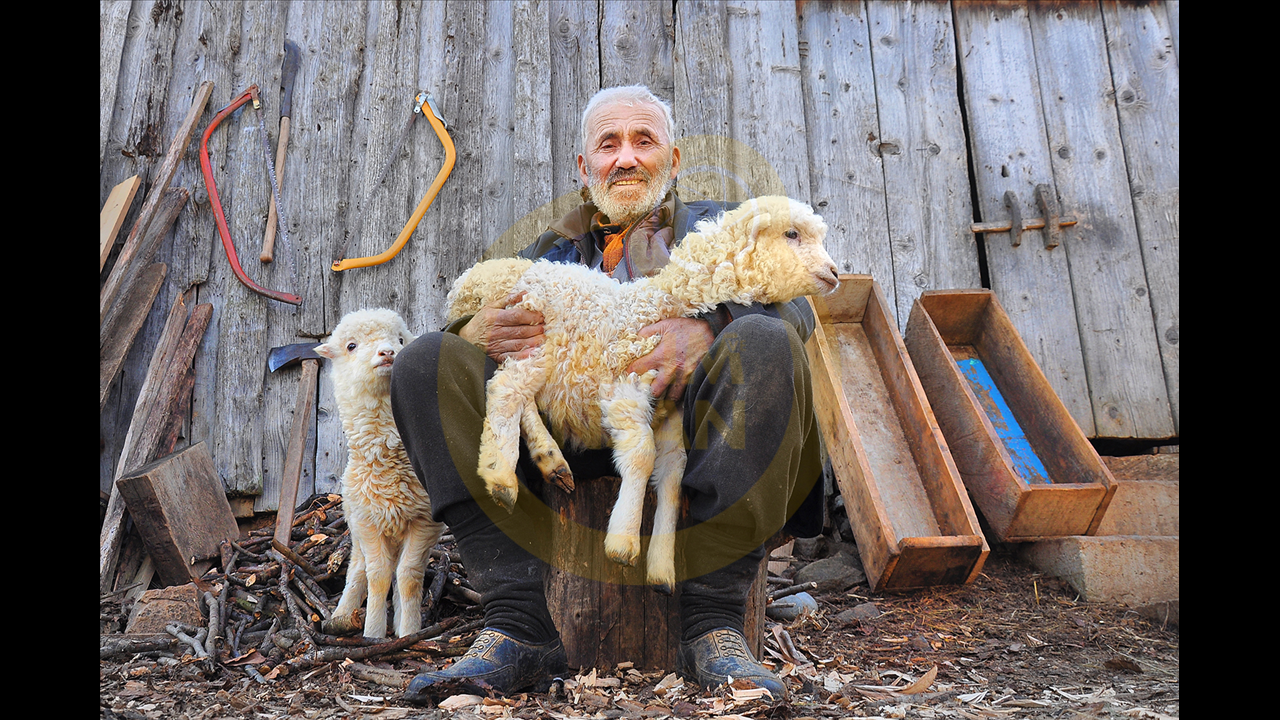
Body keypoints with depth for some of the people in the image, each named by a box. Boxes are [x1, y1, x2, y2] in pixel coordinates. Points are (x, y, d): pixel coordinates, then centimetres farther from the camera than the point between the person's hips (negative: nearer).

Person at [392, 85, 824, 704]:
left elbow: (791, 305, 2)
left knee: (764, 342, -29)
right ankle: (521, 627, -23)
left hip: (684, 422, -1)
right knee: (425, 362, -15)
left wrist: (705, 330, -21)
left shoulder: (711, 225, 23)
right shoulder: (556, 247, 29)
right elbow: (469, 321, 14)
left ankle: (711, 620, -28)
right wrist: (484, 329, -14)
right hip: (570, 432, 2)